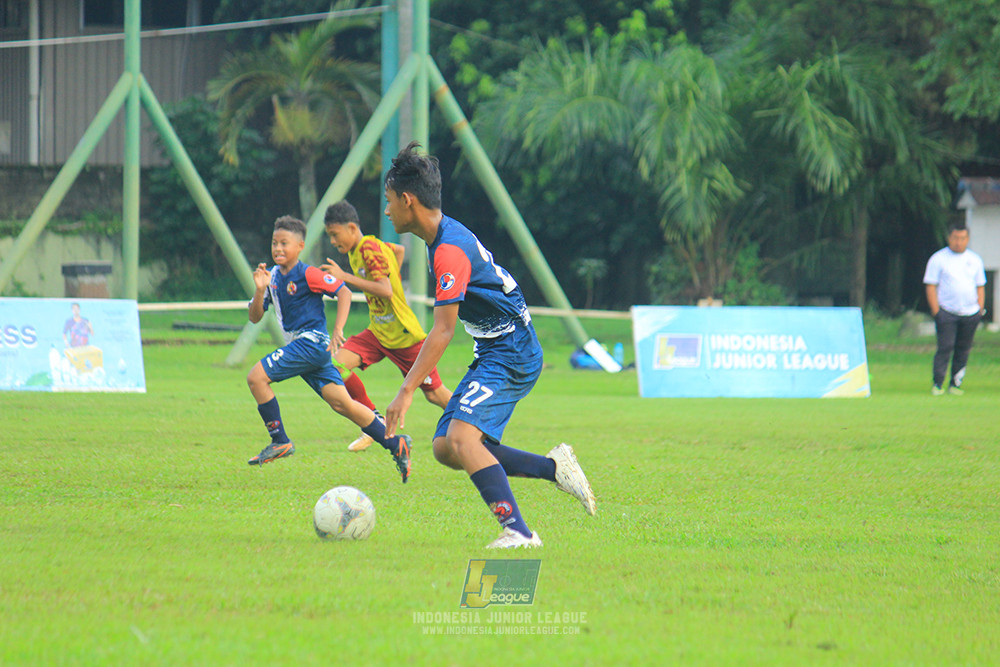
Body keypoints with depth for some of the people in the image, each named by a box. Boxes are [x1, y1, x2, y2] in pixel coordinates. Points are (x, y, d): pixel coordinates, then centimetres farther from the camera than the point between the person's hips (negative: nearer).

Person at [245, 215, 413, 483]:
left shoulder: (307, 274, -10)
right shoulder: (273, 277, 12)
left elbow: (344, 292, -11)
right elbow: (255, 317, 11)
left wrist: (338, 330, -18)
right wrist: (260, 290, -7)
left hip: (312, 341, -8)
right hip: (298, 346, 8)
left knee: (257, 377, -15)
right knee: (341, 402, 3)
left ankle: (280, 441, -7)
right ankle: (395, 443, 5)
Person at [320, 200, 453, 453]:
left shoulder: (370, 250, -21)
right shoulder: (357, 250, 5)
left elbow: (386, 290, -33)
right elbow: (399, 250, 22)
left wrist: (345, 277, -31)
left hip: (404, 335, -8)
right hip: (377, 332, 8)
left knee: (434, 394, 2)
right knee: (338, 364, -13)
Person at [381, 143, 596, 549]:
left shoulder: (449, 249, -20)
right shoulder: (444, 236, 11)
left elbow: (443, 330, -24)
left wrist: (407, 391, -26)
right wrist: (418, 374, 26)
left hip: (511, 357, -10)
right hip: (494, 354, 10)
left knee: (461, 438, -24)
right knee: (445, 448, 3)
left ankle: (518, 532, -27)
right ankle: (553, 467, 7)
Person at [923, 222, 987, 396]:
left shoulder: (975, 260, 14)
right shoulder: (938, 259, 2)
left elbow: (980, 287, 18)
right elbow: (931, 287, -1)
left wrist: (980, 310, 7)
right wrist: (936, 311, -9)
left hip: (970, 314, 4)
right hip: (946, 314, -4)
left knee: (963, 349, 3)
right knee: (945, 347, -11)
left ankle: (955, 384, 10)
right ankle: (937, 384, -7)